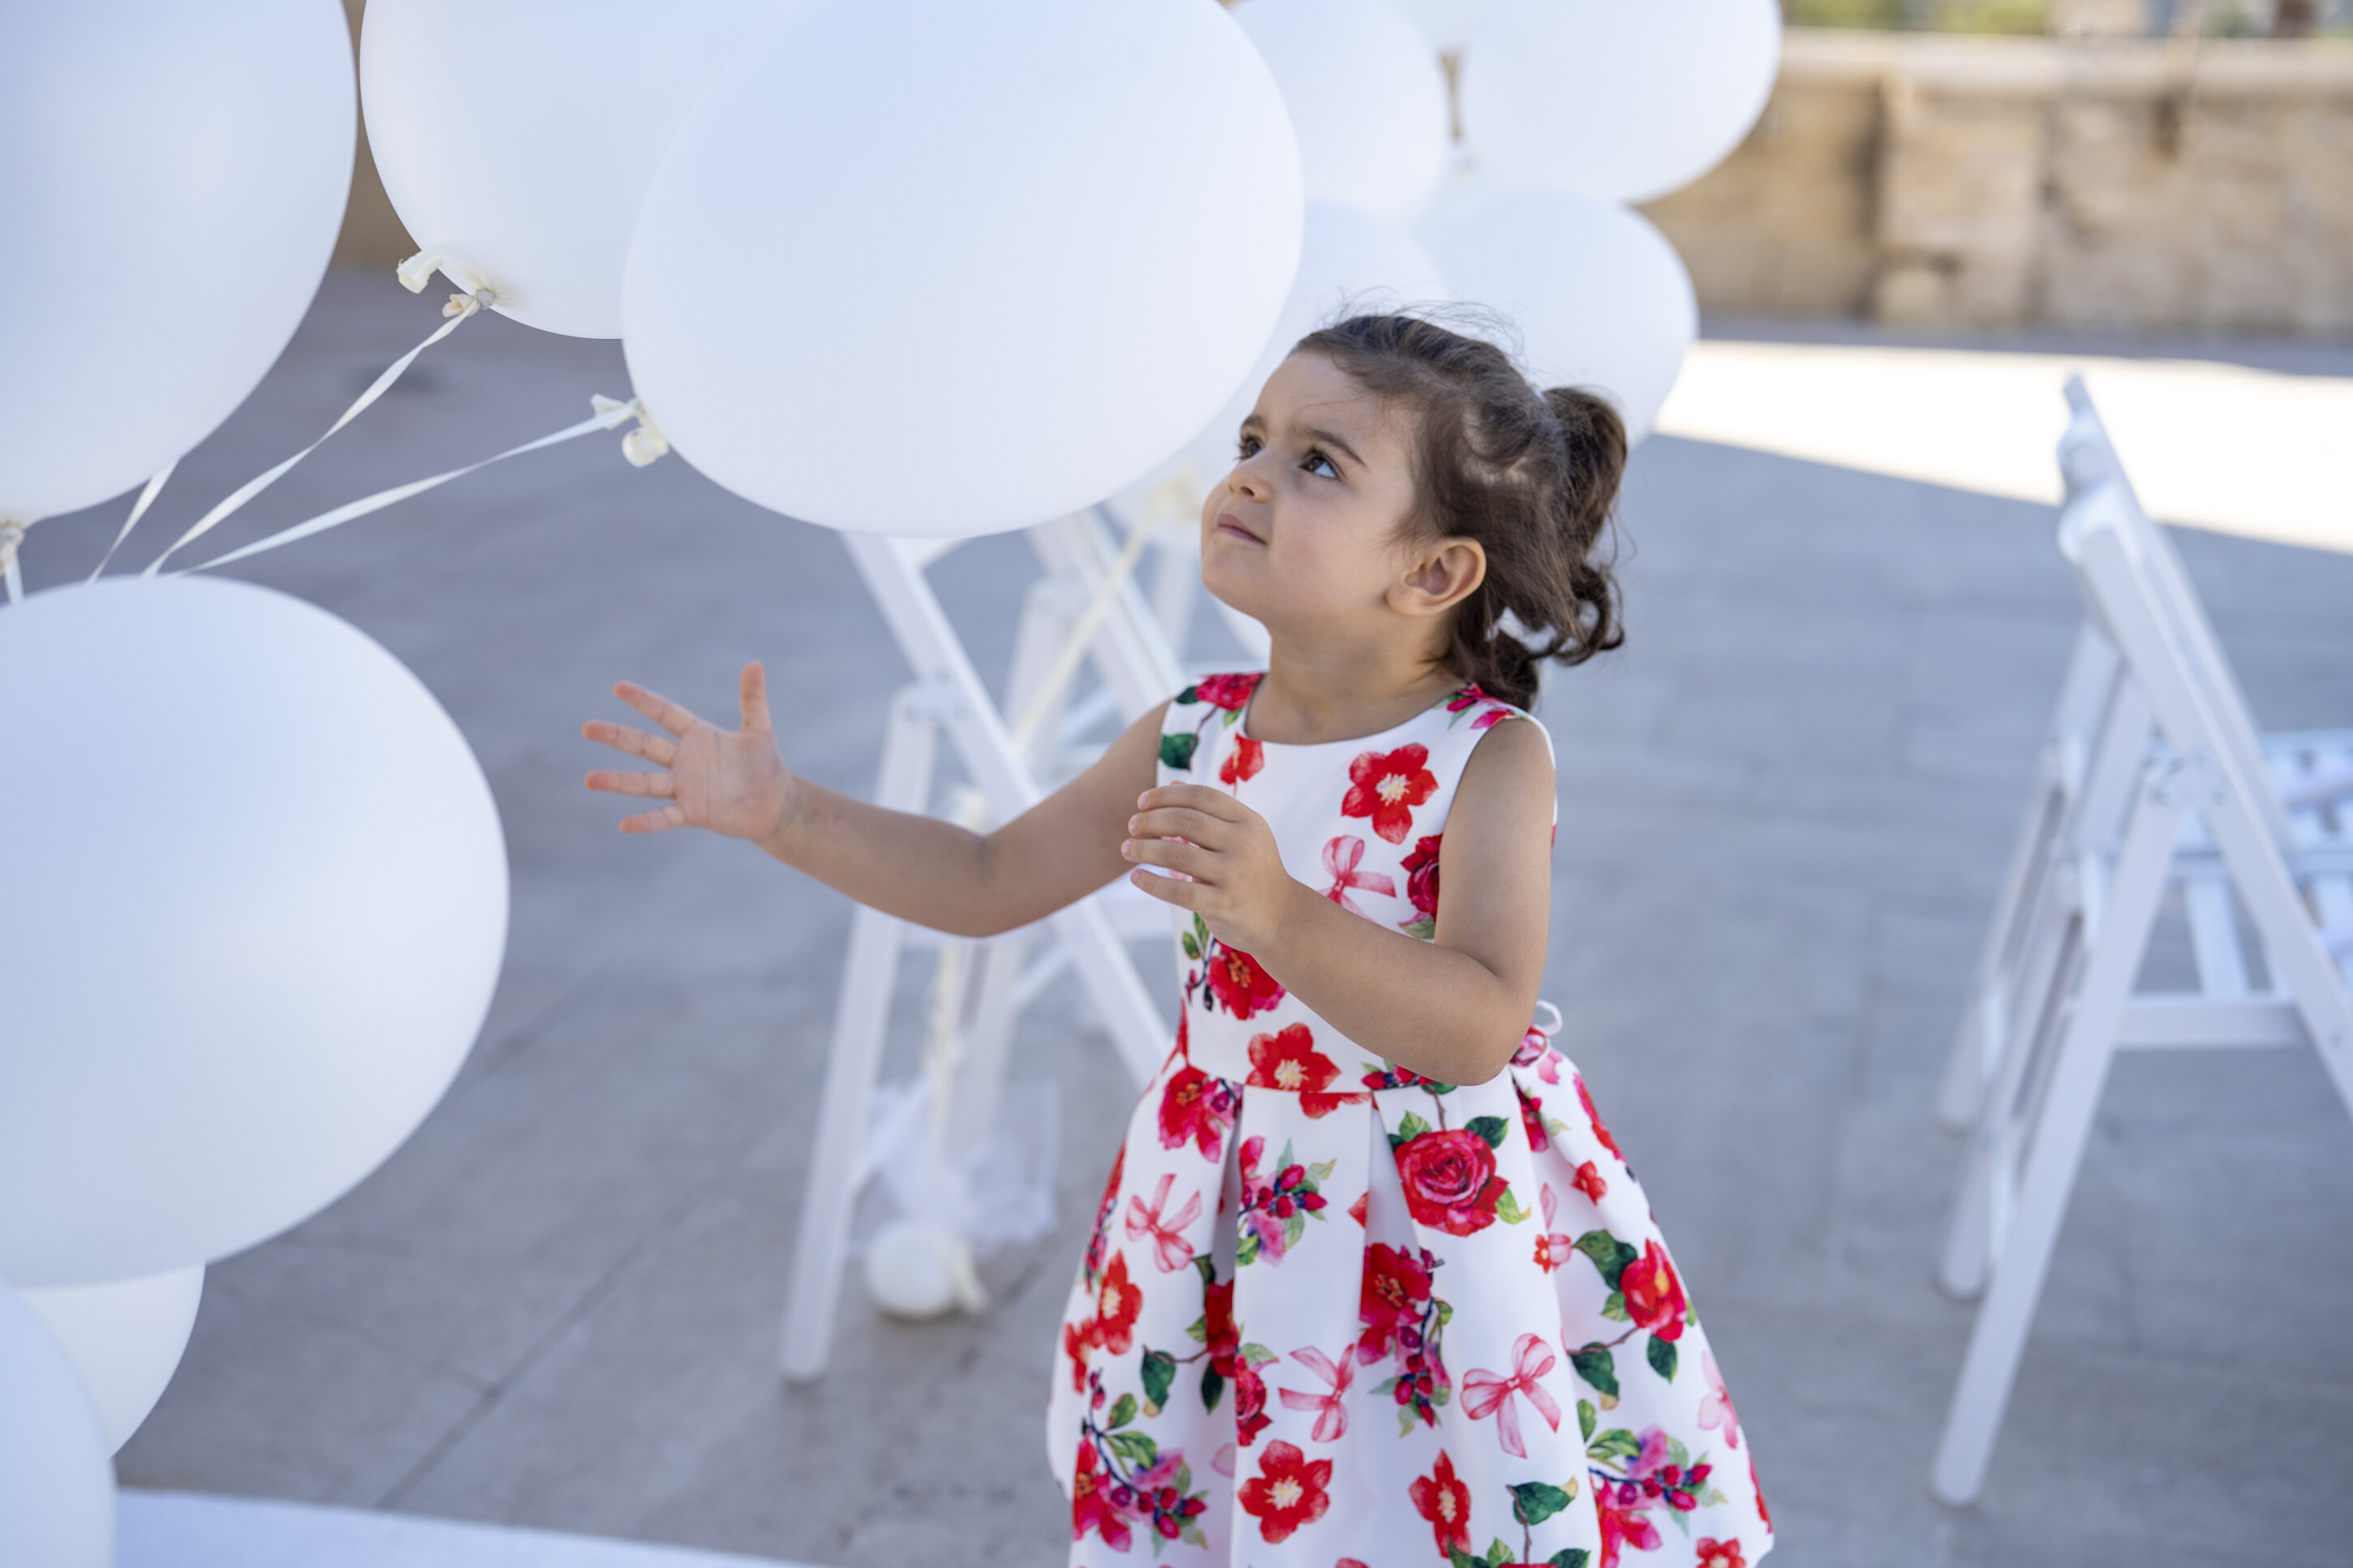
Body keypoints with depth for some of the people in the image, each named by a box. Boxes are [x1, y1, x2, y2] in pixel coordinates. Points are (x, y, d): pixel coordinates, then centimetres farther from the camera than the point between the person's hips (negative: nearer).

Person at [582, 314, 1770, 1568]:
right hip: (1230, 1222, 5)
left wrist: (1279, 913, -41)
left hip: (1437, 1230, -4)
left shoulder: (1489, 758, -17)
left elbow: (1479, 1027, -28)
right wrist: (783, 813, -2)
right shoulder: (1193, 739, -2)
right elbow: (990, 880, 7)